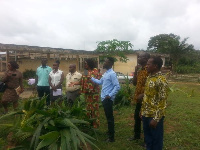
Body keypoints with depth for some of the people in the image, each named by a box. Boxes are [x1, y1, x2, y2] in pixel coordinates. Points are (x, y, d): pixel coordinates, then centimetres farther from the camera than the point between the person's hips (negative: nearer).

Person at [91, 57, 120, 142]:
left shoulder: (112, 74, -16)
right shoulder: (106, 73, 14)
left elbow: (117, 87, -21)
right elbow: (100, 82, 26)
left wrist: (110, 95, -21)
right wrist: (91, 78, 22)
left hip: (108, 99, -9)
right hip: (104, 99, 9)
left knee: (110, 118, 1)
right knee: (108, 117, 21)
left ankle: (111, 137, 14)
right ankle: (110, 132, 39)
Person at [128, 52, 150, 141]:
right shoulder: (139, 70, 11)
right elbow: (134, 83, 10)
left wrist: (143, 95, -25)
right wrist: (135, 71, 2)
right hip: (138, 99, 9)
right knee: (137, 117, 19)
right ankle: (136, 135, 38)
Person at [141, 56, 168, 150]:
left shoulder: (161, 80, -18)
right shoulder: (149, 77, 8)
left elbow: (162, 101, -19)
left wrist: (156, 118, -20)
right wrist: (142, 111, 15)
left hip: (154, 116, -8)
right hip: (146, 114, 8)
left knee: (156, 139, 10)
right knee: (147, 137, 20)